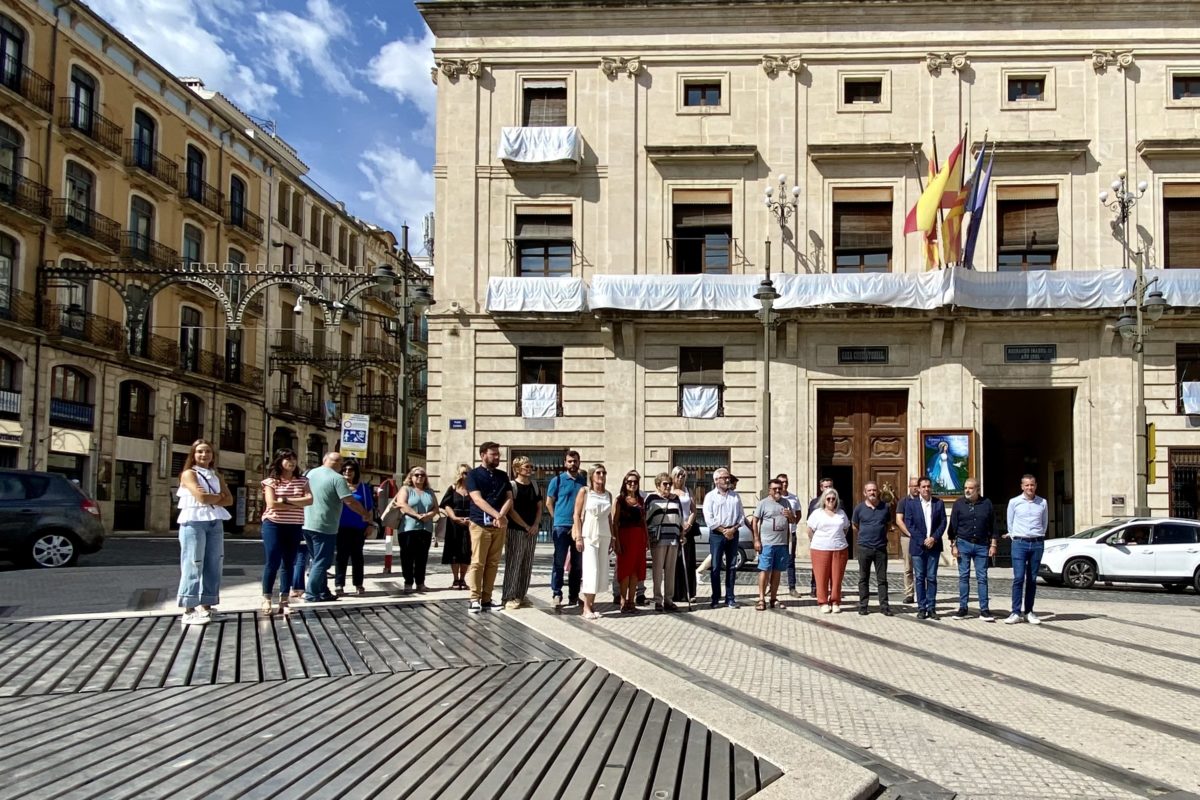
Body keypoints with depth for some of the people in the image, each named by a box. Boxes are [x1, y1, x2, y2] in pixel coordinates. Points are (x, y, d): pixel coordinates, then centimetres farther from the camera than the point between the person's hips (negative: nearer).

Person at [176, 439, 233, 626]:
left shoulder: (216, 476, 18)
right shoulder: (188, 474, -1)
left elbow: (229, 500, 8)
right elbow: (202, 497, -15)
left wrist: (211, 499, -8)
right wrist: (219, 496, 2)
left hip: (215, 522, 6)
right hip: (194, 522, -6)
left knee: (213, 565, 4)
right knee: (193, 565, -8)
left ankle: (206, 606, 11)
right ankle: (188, 610, -7)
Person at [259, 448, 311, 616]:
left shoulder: (302, 481, 8)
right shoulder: (271, 481, -2)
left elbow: (309, 499, -7)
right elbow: (272, 504, -15)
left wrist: (286, 500, -16)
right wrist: (297, 505, -12)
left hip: (294, 527, 4)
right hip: (273, 525, -3)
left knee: (289, 563, 5)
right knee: (272, 562, -6)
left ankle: (284, 601, 9)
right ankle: (266, 599, 3)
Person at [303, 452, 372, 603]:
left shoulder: (310, 473, 11)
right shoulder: (337, 478, -11)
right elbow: (350, 501, -15)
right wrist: (365, 515, -2)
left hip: (307, 525, 8)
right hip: (324, 527, -8)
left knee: (318, 561, 17)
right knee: (322, 562, -1)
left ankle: (323, 592, 20)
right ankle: (311, 594, -4)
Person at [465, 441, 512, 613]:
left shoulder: (503, 475, 15)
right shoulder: (474, 475, 0)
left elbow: (509, 498, 7)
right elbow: (478, 499, -11)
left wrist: (501, 516, -13)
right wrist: (497, 515, -20)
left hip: (499, 525, 4)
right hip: (480, 524, -4)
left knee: (493, 564, 4)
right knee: (477, 563, -6)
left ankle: (486, 599, 8)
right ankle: (475, 599, -4)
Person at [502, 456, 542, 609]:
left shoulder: (534, 485, 12)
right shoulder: (512, 485, -6)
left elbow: (539, 507, 13)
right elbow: (511, 510, -10)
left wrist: (536, 525, -3)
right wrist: (526, 526, -11)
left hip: (532, 531, 6)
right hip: (516, 530, -6)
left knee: (527, 565, 8)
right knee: (513, 564, -5)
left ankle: (521, 596, 16)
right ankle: (508, 597, -1)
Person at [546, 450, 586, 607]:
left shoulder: (584, 481, 9)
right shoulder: (557, 480, 0)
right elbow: (549, 503, 4)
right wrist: (558, 518, 1)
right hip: (561, 526, -3)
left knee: (577, 564, 9)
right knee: (559, 562, -2)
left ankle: (574, 595, 17)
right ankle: (557, 594, 3)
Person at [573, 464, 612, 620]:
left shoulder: (608, 494, 12)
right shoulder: (584, 491, -3)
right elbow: (577, 515, -5)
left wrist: (612, 537, 11)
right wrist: (578, 537, -12)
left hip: (604, 535, 5)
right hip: (588, 534, -5)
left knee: (602, 570, 5)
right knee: (591, 569, -9)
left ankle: (590, 600, 19)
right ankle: (586, 608, -3)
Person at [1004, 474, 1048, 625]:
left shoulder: (1043, 503, 6)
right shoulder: (1014, 502, 1)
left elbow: (1045, 523, 17)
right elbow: (1010, 523, 9)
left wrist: (1039, 538, 14)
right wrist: (1015, 538, 8)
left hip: (1037, 543, 2)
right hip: (1019, 543, -2)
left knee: (1032, 579, 5)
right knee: (1018, 578, -9)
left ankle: (1028, 612, 11)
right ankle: (1016, 613, -8)